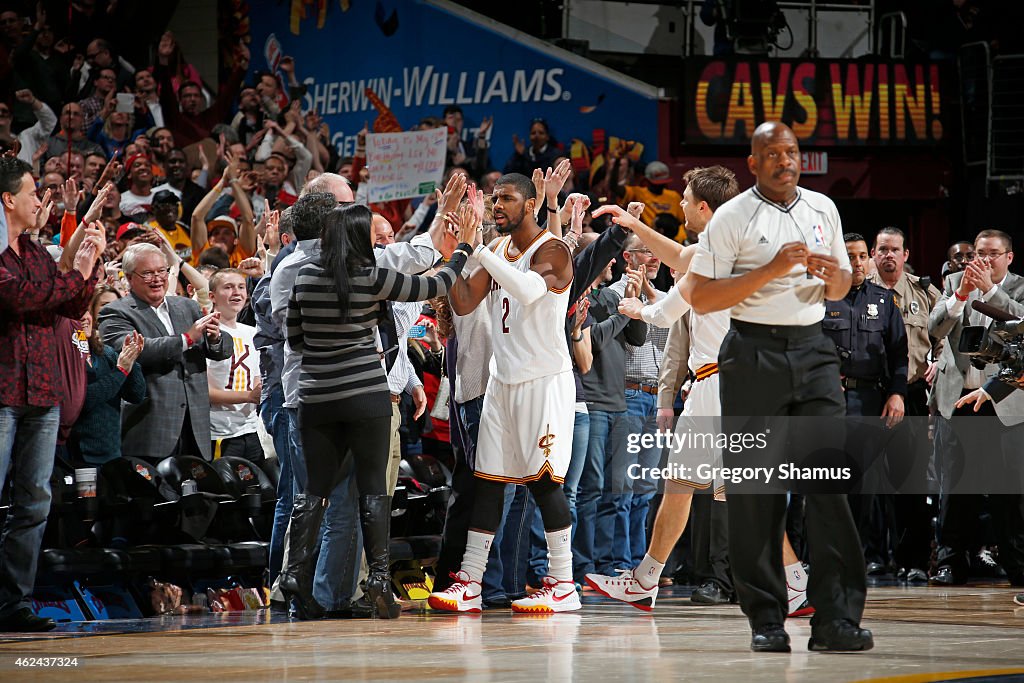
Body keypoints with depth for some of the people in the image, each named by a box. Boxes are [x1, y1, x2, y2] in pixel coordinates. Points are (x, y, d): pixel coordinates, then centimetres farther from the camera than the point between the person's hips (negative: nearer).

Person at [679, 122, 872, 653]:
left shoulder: (823, 209, 14)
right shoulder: (733, 217, -1)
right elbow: (700, 297, -8)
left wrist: (833, 276, 0)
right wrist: (770, 270, -15)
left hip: (813, 350, 3)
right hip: (753, 355, -3)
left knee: (831, 478, -8)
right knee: (755, 489, -2)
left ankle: (835, 618, -10)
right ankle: (766, 619, 5)